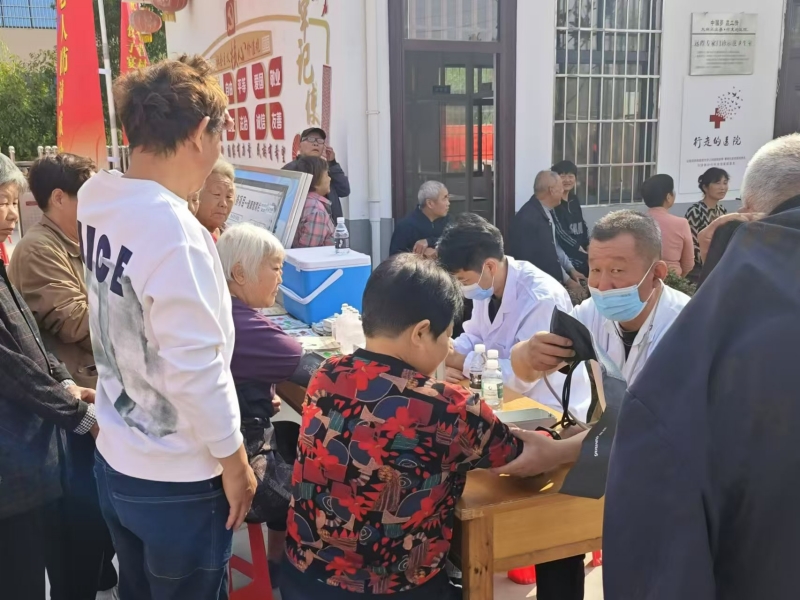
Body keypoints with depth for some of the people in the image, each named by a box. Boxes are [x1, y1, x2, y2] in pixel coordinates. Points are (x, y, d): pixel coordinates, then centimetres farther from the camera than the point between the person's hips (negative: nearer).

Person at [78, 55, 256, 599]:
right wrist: (235, 462, -11)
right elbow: (195, 372, -26)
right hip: (178, 482, -7)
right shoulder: (175, 232, -28)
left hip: (115, 463, 8)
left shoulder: (98, 201, -3)